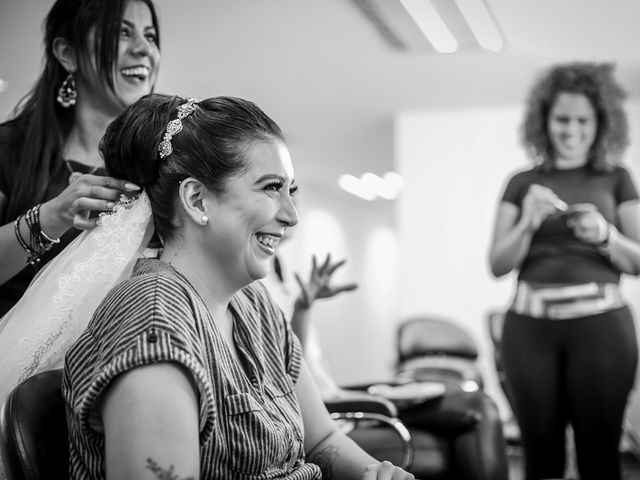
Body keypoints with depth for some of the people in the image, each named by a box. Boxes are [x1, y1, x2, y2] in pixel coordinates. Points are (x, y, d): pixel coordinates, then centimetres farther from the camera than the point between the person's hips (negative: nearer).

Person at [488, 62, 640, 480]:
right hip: (530, 325, 1)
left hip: (600, 324, -1)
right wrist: (528, 223, -10)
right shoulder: (521, 183, 13)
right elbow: (497, 265, 8)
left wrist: (605, 236, -12)